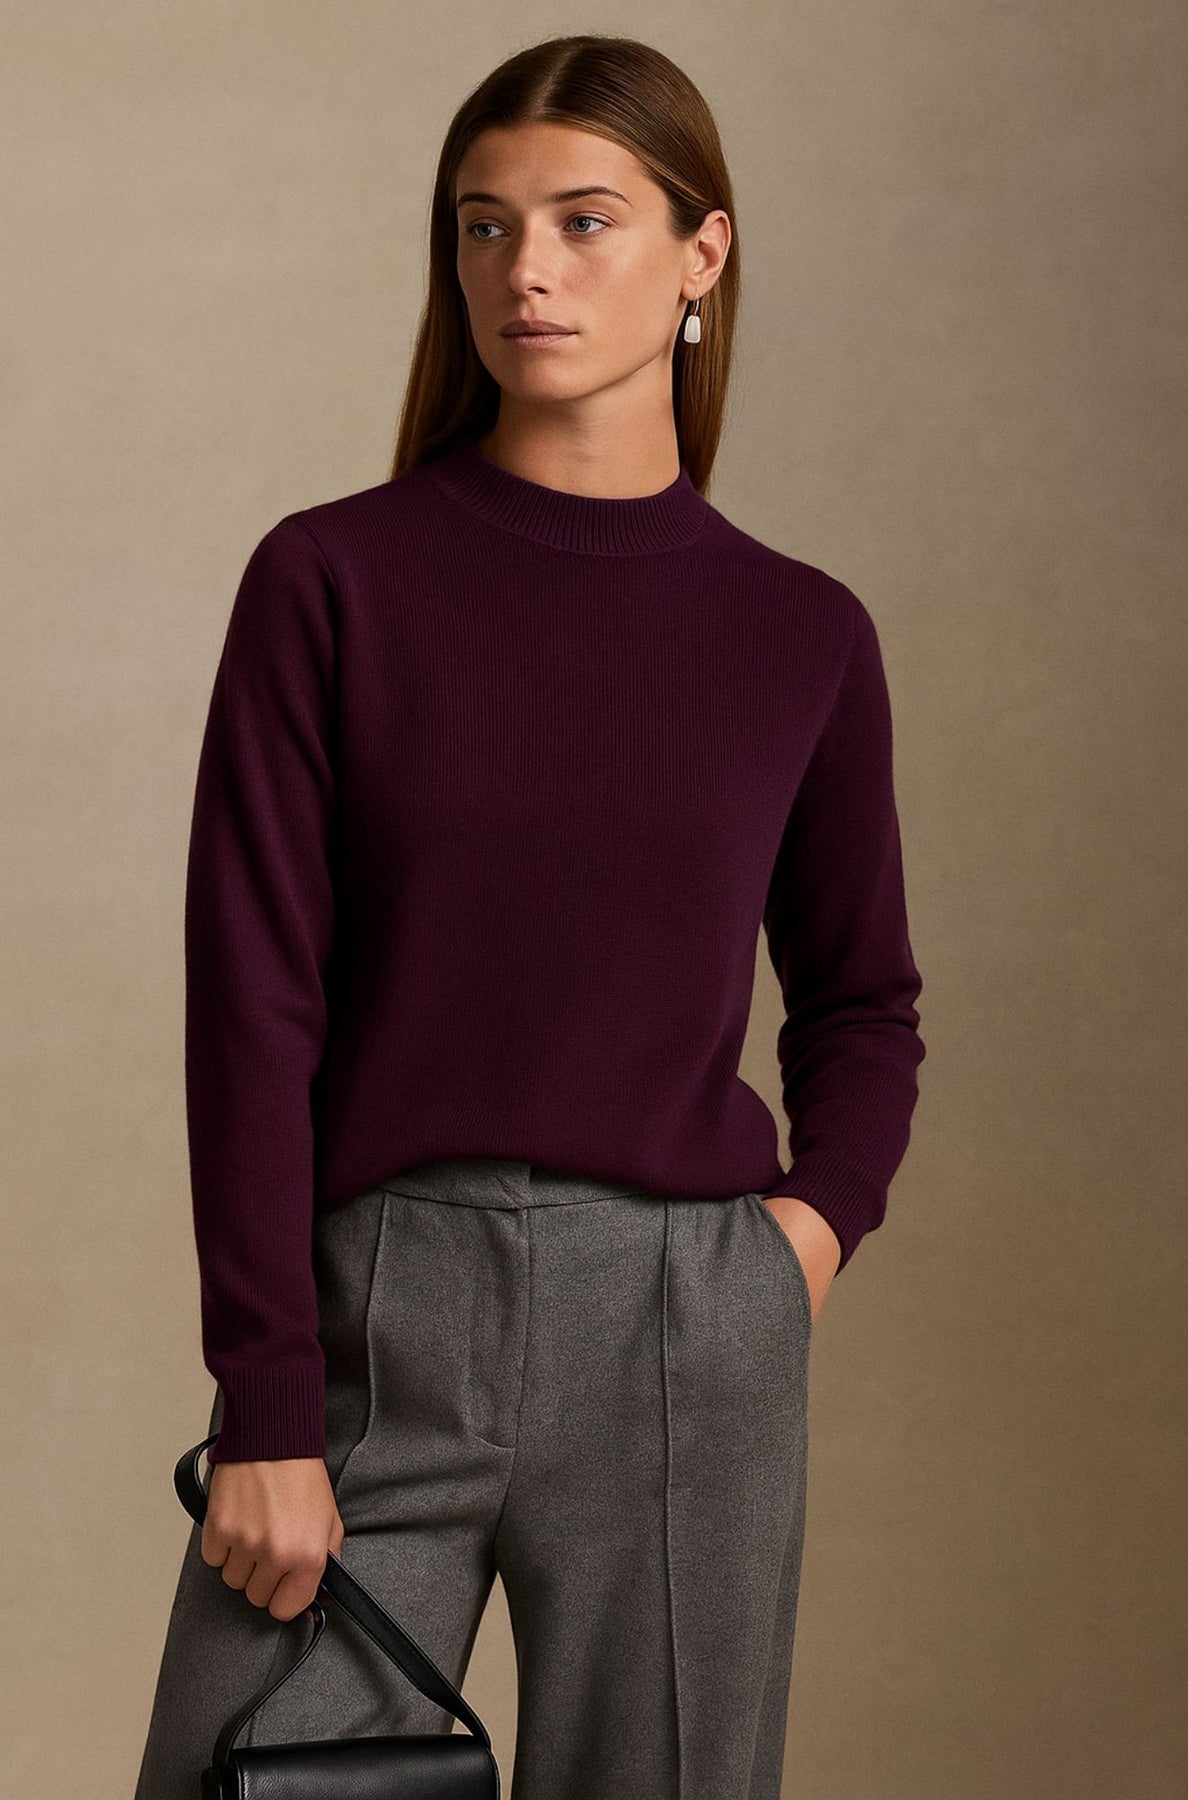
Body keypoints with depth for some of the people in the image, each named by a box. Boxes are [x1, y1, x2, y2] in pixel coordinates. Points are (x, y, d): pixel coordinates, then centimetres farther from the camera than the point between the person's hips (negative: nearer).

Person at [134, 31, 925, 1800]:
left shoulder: (801, 635, 5)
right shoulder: (335, 577, -2)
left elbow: (860, 1001, 18)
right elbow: (252, 1011, -5)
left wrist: (814, 1223, -1)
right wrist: (266, 1415, -9)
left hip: (686, 1337, 2)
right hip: (373, 1321, -1)